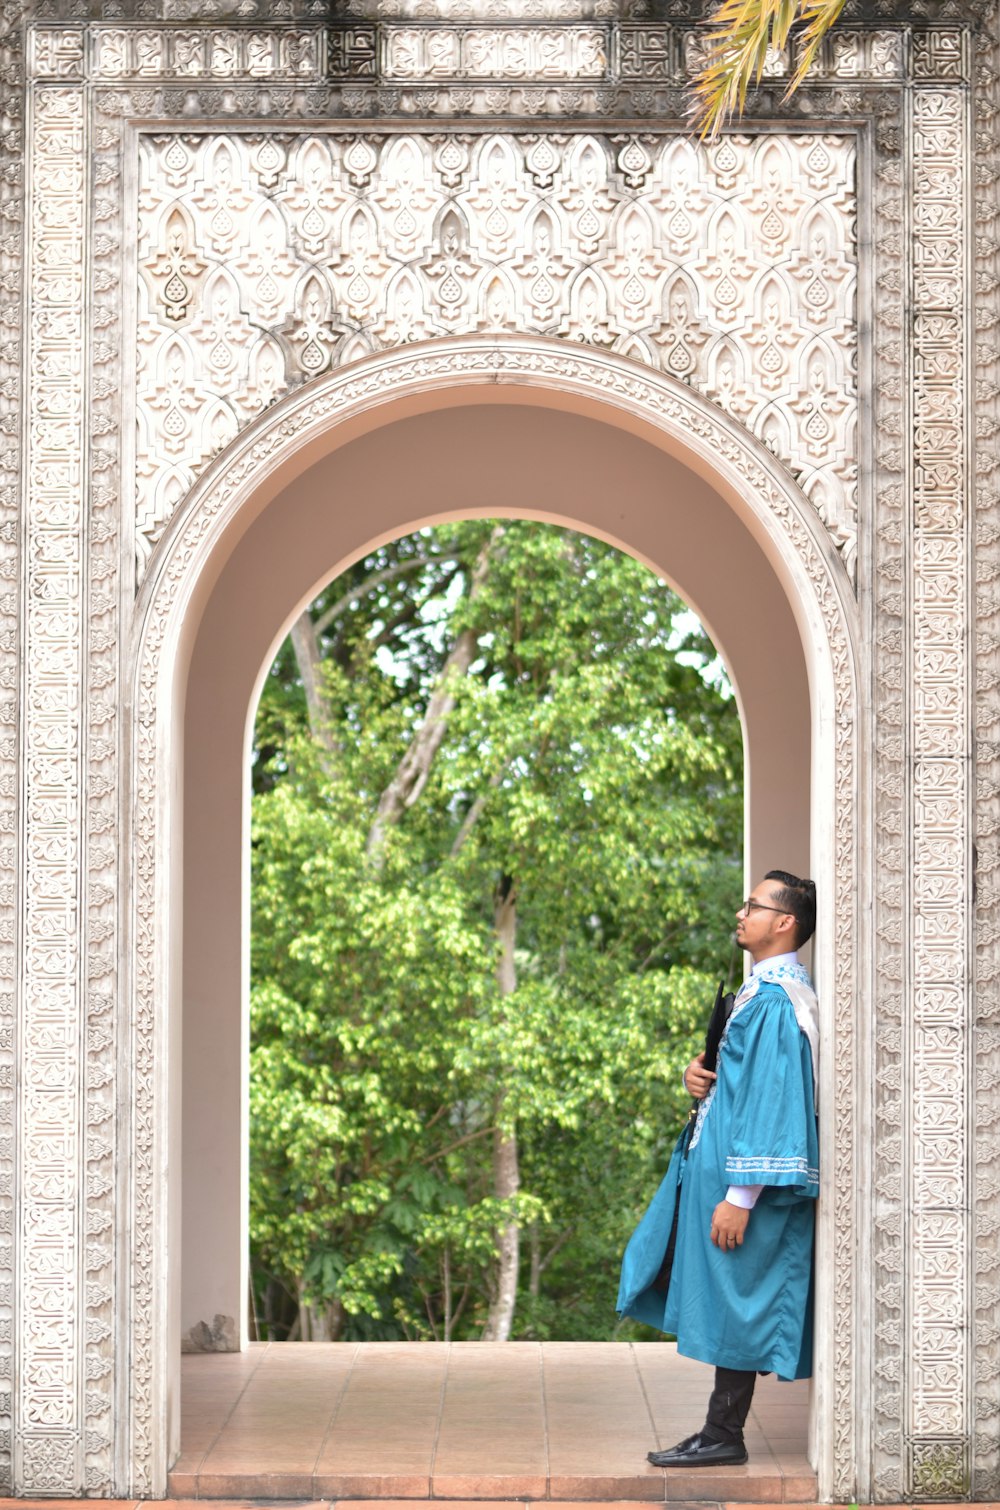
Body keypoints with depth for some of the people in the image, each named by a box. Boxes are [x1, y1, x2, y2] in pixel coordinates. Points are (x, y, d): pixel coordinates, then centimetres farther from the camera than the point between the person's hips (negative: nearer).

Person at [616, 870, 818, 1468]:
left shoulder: (775, 1002, -19)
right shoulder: (767, 989, 13)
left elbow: (772, 1099, -24)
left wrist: (740, 1195, -24)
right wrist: (703, 1076, 1)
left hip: (742, 1174, -10)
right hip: (717, 1162, 10)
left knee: (734, 1301, -2)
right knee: (727, 1303, 13)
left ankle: (724, 1436, 6)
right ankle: (721, 1431, 20)